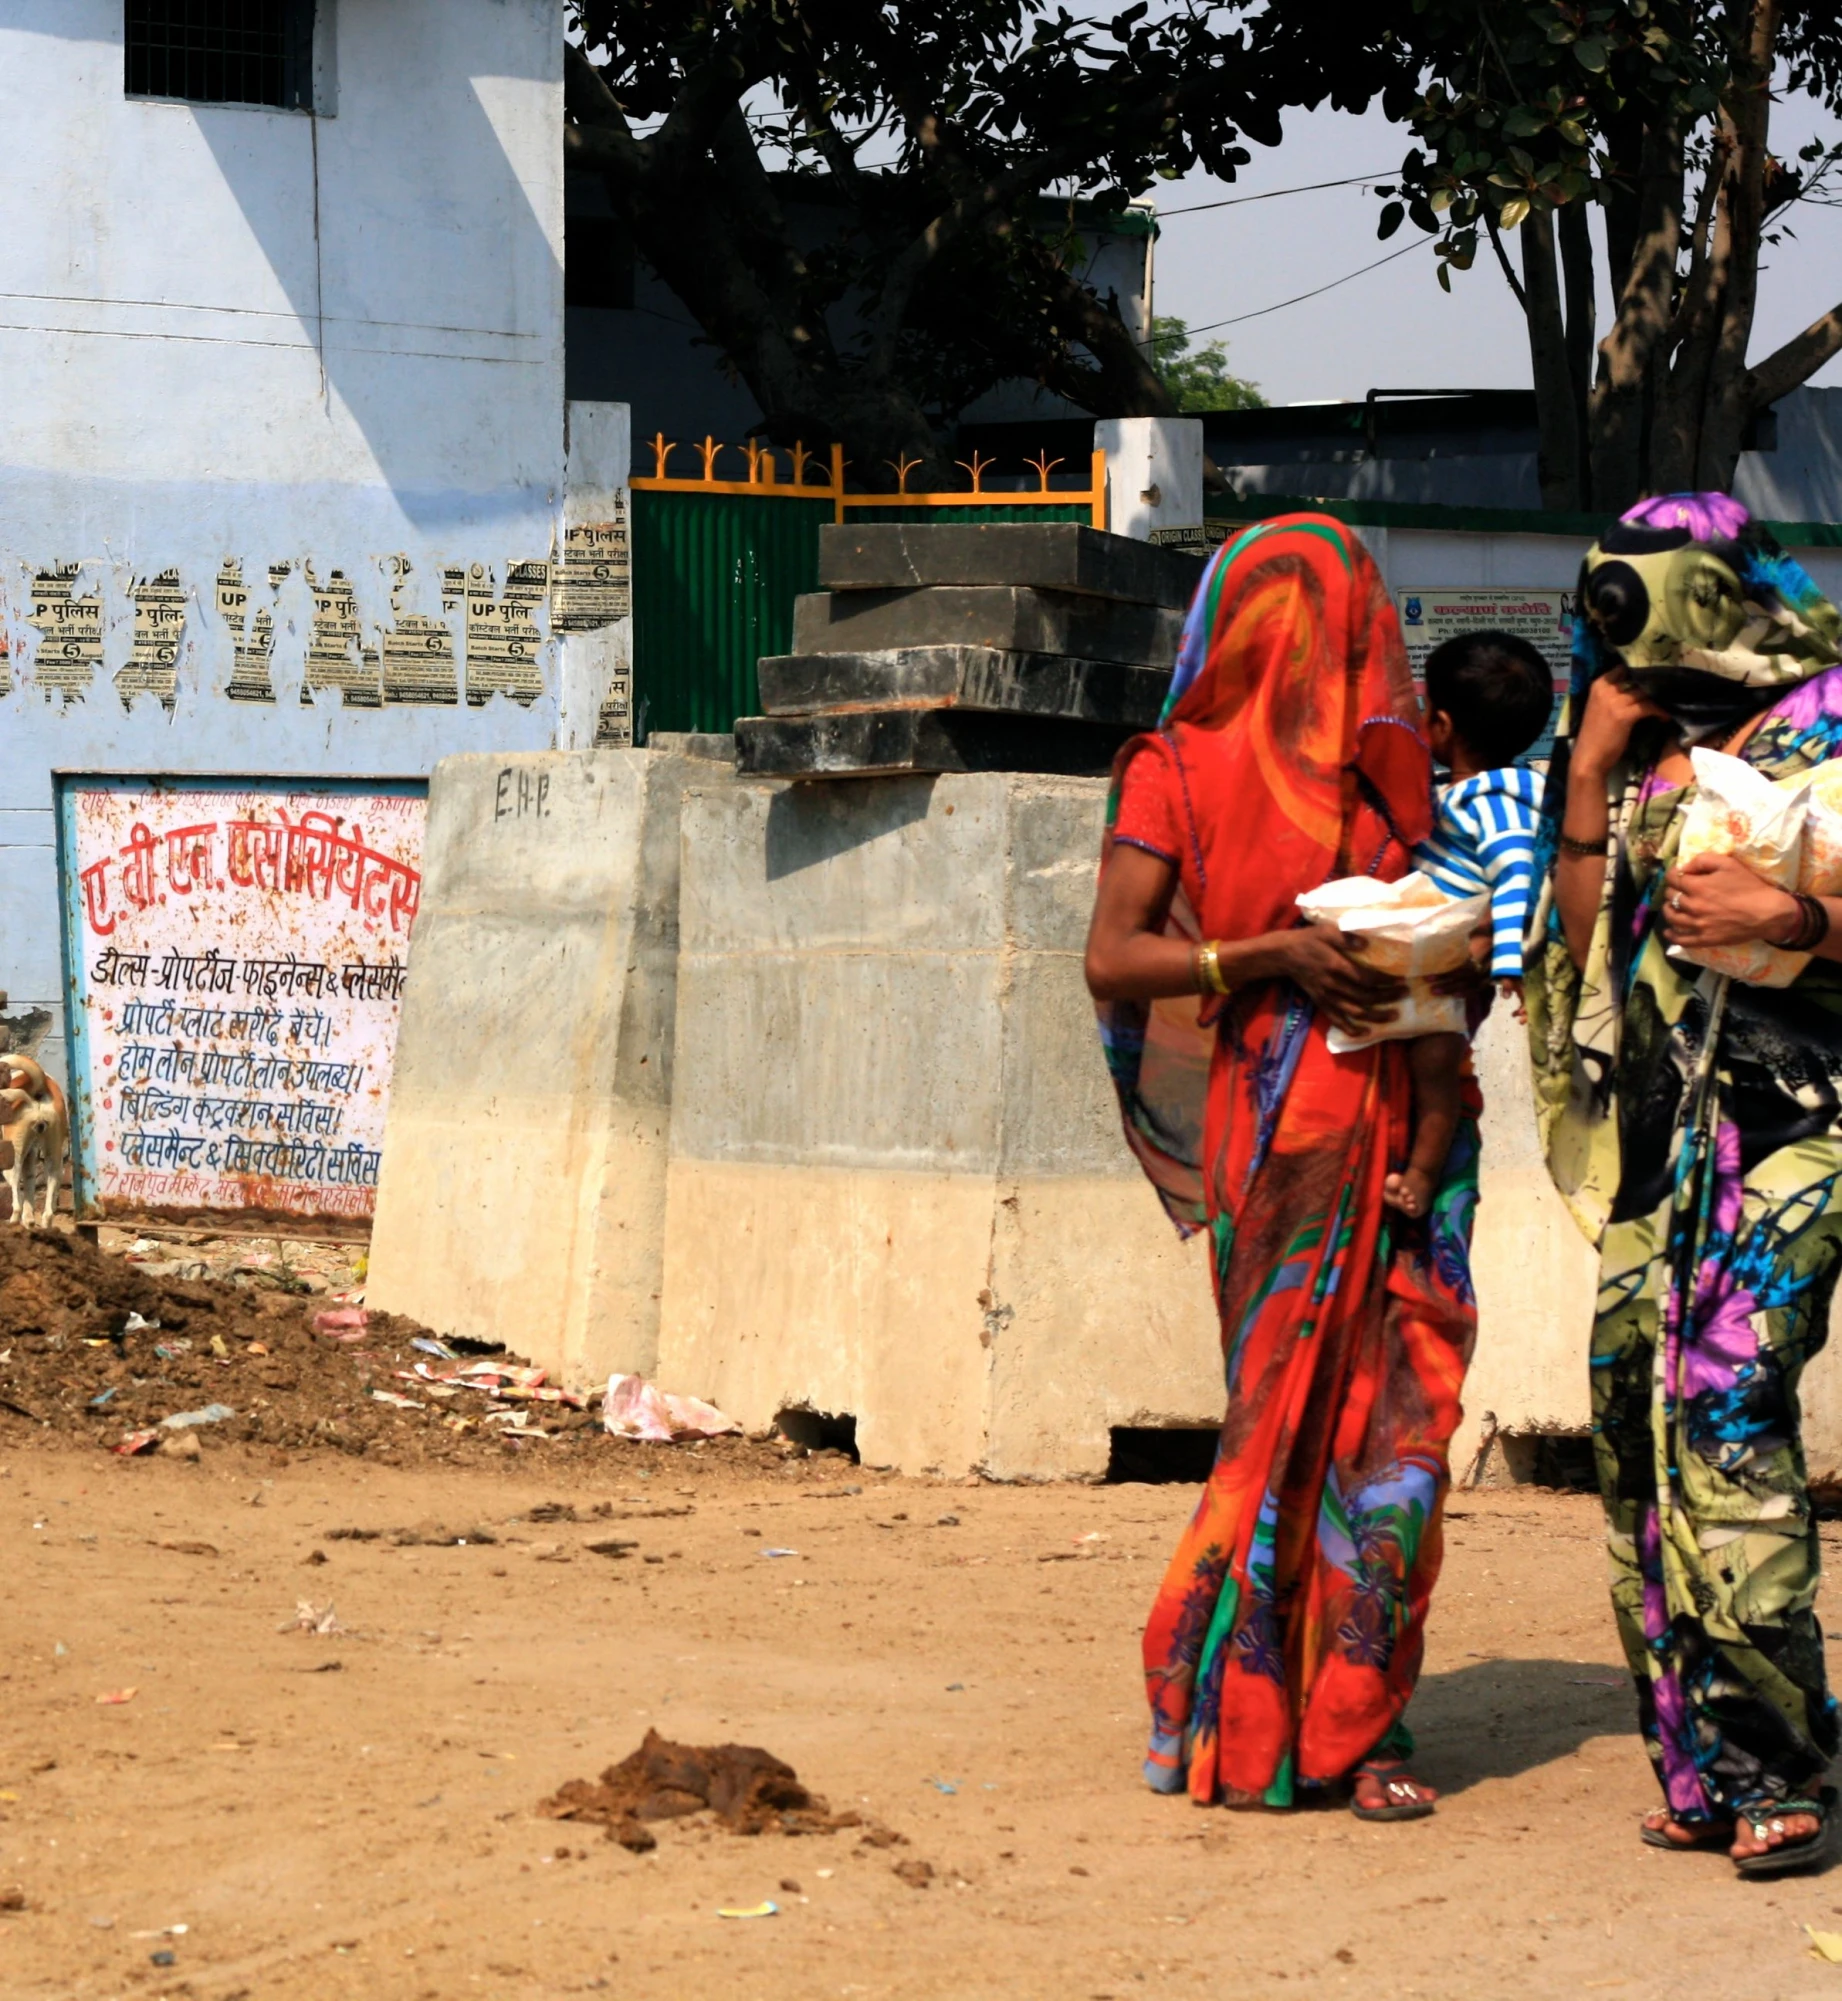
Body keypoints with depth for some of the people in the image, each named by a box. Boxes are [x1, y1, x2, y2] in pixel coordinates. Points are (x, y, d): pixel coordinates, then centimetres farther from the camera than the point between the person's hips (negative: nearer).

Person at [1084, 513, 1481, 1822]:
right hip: (1276, 1119, -4)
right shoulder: (1181, 769, 3)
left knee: (1398, 1409, -2)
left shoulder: (1384, 767, 18)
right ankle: (1242, 1712, 6)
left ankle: (1361, 1718, 3)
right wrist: (1272, 955, -16)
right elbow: (1113, 960, -5)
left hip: (1406, 1117, 4)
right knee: (1290, 1414, -5)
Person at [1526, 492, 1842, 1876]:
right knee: (1634, 1399, 1)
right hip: (1663, 1121, 7)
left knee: (1725, 1397, -17)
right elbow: (1587, 930, 12)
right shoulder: (1655, 750, 16)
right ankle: (1705, 1765, 7)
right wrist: (1589, 777, 5)